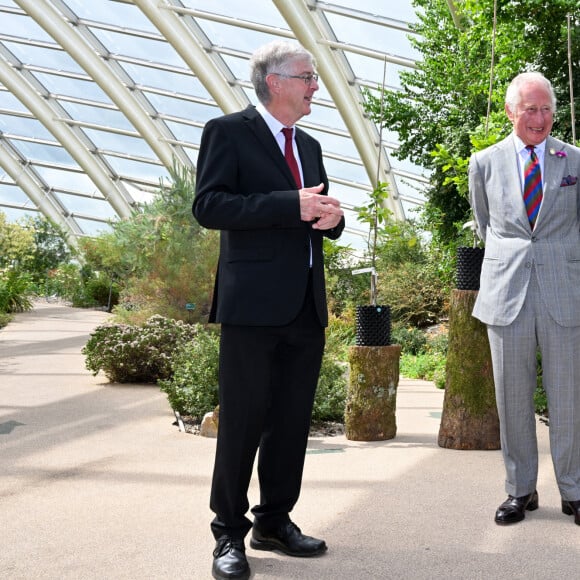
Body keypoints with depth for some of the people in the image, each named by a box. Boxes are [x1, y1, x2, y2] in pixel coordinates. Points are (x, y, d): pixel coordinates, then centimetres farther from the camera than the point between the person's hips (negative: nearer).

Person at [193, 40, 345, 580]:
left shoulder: (309, 146, 20)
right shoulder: (228, 131, -2)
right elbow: (208, 205, -14)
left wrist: (331, 217, 1)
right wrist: (293, 205, -20)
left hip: (306, 306, 7)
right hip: (254, 302, -7)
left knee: (293, 419, 11)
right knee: (243, 420, -2)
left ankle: (274, 521, 24)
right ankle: (229, 534, 9)